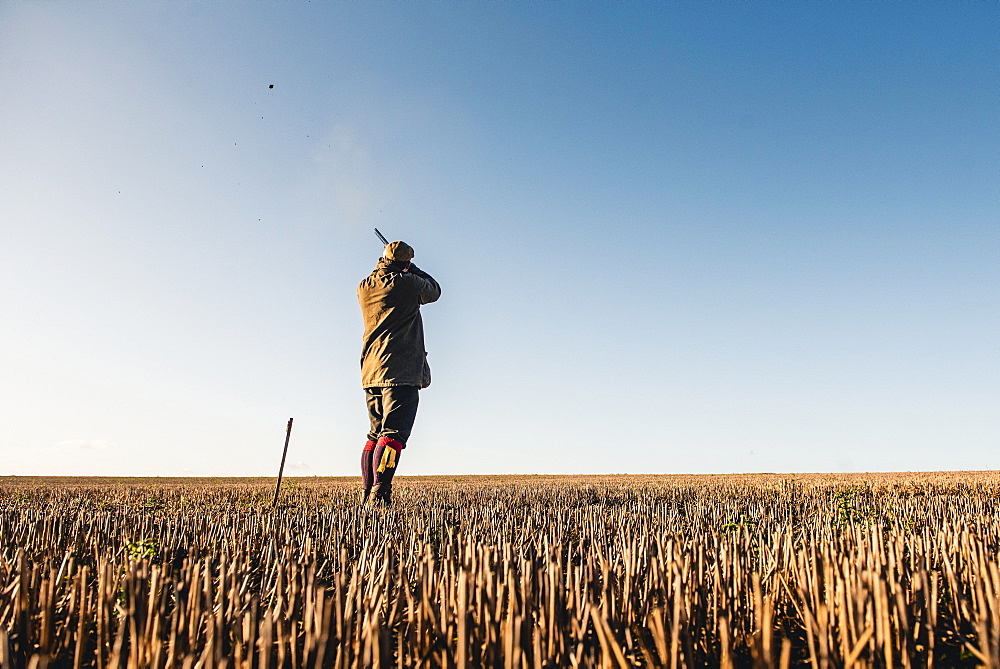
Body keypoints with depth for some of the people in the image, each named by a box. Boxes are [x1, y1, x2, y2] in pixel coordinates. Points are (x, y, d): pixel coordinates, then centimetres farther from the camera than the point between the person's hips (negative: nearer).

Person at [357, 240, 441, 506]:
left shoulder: (364, 287, 10)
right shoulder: (408, 283, -6)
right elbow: (434, 291, 13)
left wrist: (380, 267, 36)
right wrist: (413, 270, 25)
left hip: (370, 373, 7)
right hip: (401, 372, -7)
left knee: (376, 433, 15)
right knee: (393, 434, -10)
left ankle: (366, 494, 17)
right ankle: (379, 495, -19)